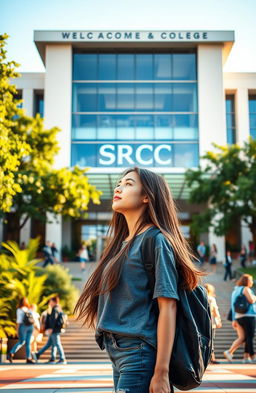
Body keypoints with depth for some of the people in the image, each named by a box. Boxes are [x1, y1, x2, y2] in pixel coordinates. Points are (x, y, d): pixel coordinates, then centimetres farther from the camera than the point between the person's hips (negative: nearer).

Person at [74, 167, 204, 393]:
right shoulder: (122, 243, 15)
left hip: (140, 353, -8)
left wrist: (161, 373, -19)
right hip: (118, 355, 8)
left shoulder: (156, 240, -9)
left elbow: (167, 307, -15)